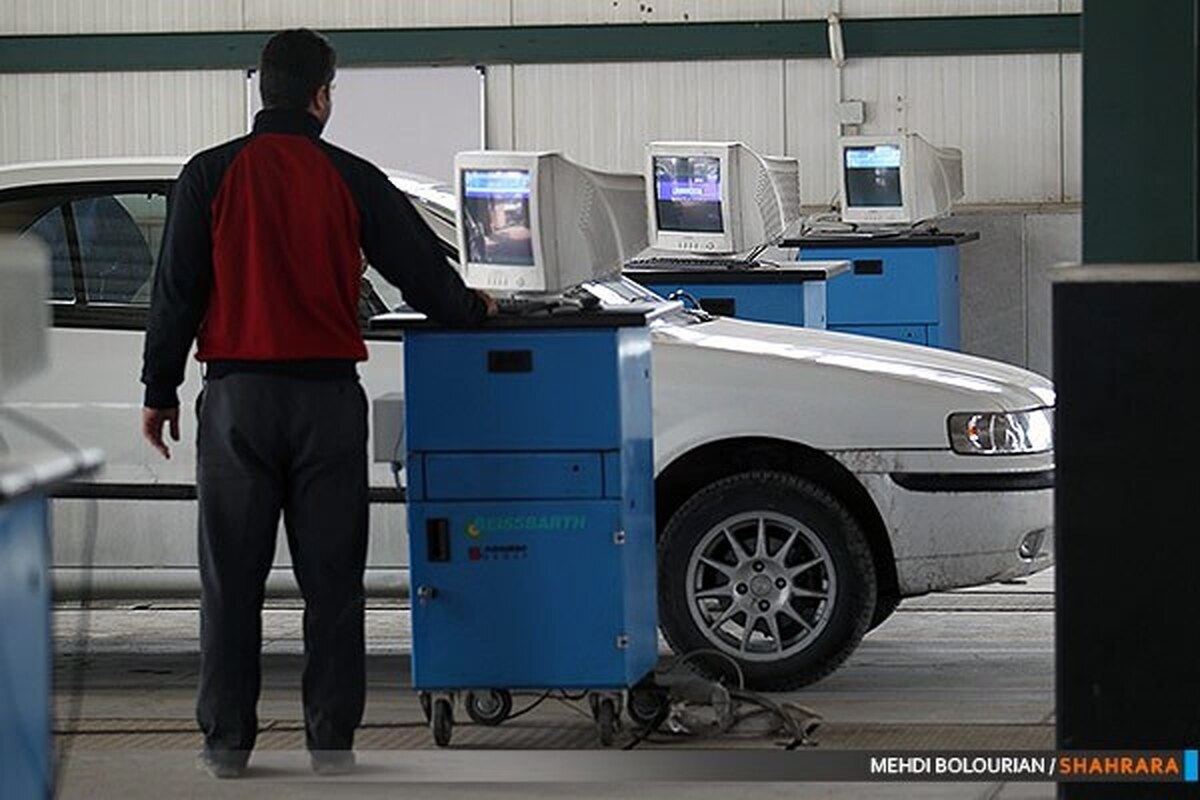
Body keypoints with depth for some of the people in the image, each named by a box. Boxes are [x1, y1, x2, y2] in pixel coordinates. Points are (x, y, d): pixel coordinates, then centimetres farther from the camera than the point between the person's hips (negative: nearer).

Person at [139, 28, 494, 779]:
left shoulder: (211, 175, -2)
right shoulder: (352, 179, 0)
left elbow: (178, 291, -1)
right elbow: (421, 265, 7)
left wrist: (160, 391, 6)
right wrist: (472, 307, 27)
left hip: (237, 398, 0)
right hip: (328, 398, 0)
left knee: (232, 576, 5)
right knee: (332, 576, 7)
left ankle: (228, 739, 5)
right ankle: (332, 737, 7)